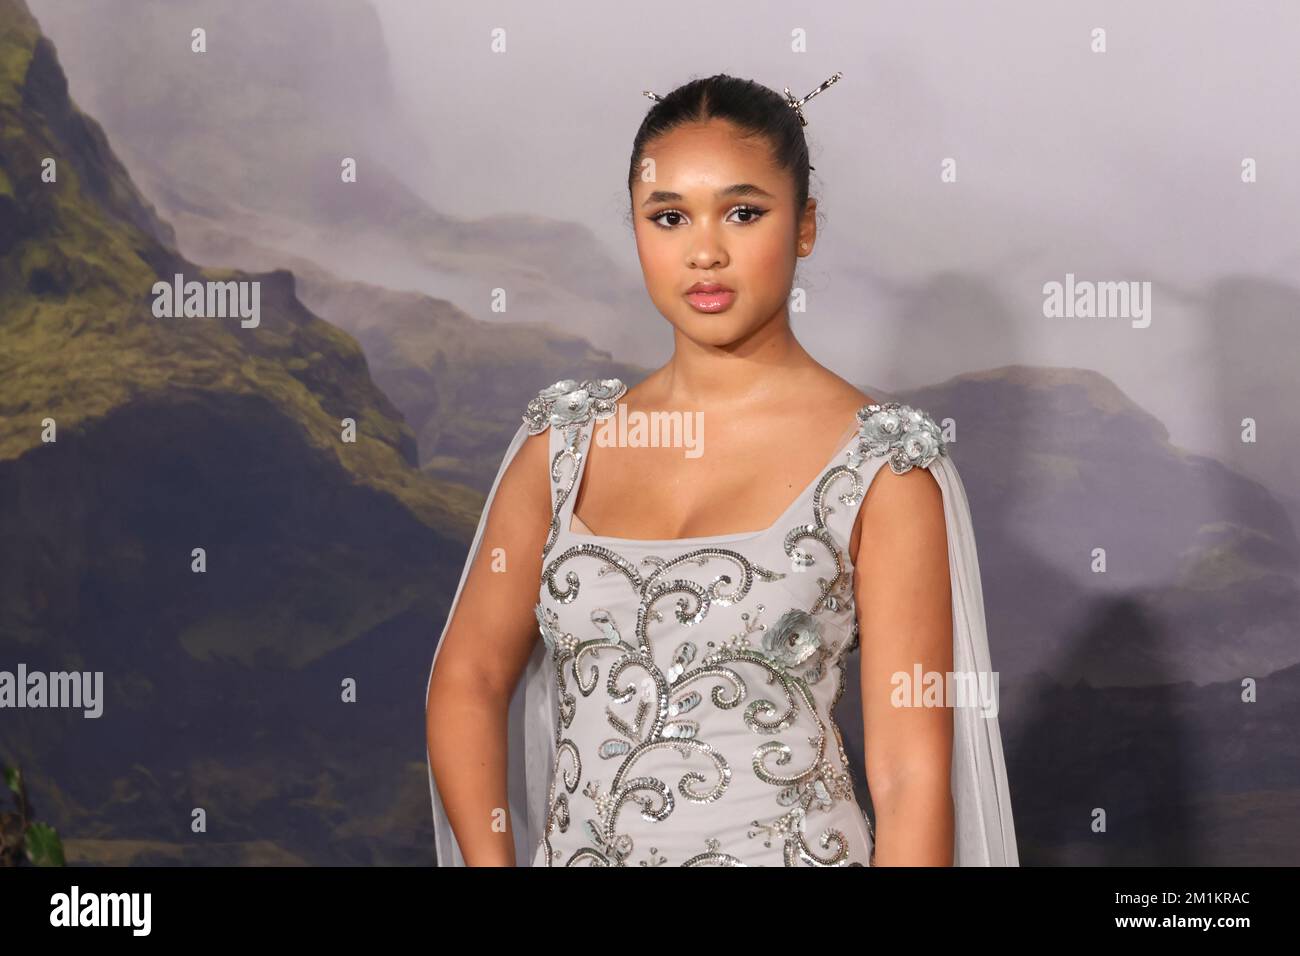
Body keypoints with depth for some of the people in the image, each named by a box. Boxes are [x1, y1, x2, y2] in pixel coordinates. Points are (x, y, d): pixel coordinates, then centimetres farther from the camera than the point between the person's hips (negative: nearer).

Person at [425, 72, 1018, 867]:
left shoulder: (882, 464, -11)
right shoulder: (566, 438, 0)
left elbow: (913, 776, -13)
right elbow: (468, 677, 5)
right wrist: (489, 860, -5)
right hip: (570, 846, 4)